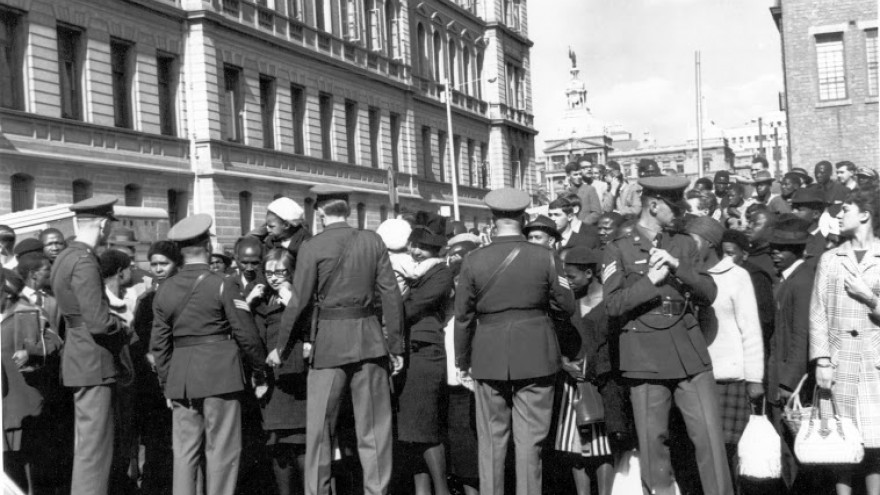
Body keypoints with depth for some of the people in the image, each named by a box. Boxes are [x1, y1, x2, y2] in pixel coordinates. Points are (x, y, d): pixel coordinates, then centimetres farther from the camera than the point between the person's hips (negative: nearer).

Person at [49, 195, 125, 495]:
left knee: (87, 444, 18)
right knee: (94, 447, -5)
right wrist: (123, 330, -5)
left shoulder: (65, 258, 11)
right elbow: (99, 322, -24)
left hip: (79, 357, 10)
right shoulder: (84, 262, -18)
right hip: (94, 363, -10)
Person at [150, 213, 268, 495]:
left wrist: (167, 386, 16)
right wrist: (260, 369, 7)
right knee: (221, 451, 3)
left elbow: (159, 344, 9)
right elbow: (246, 334, -8)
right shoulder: (221, 286, -9)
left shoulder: (164, 290, 5)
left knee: (184, 452, 10)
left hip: (180, 377, 5)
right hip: (220, 374, -4)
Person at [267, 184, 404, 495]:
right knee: (373, 426, 10)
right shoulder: (372, 241, 1)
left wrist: (281, 348, 6)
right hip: (370, 338, 2)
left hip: (330, 341, -2)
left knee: (319, 426, 8)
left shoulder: (312, 248, -6)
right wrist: (395, 345, 7)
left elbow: (299, 303, -6)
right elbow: (391, 294, 0)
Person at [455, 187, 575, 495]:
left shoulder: (473, 261, -4)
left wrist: (462, 361, 11)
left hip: (489, 359, 1)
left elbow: (463, 316, 1)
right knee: (530, 440, 6)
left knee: (491, 439, 12)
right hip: (535, 357, -1)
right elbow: (566, 307, -1)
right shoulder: (546, 257, -7)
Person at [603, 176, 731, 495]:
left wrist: (678, 267, -8)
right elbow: (613, 304, -5)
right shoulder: (618, 250, 3)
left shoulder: (684, 245, 14)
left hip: (690, 353, 3)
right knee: (653, 441, 3)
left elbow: (708, 295, 6)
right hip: (645, 357, -2)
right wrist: (650, 280, -14)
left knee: (710, 437, -1)